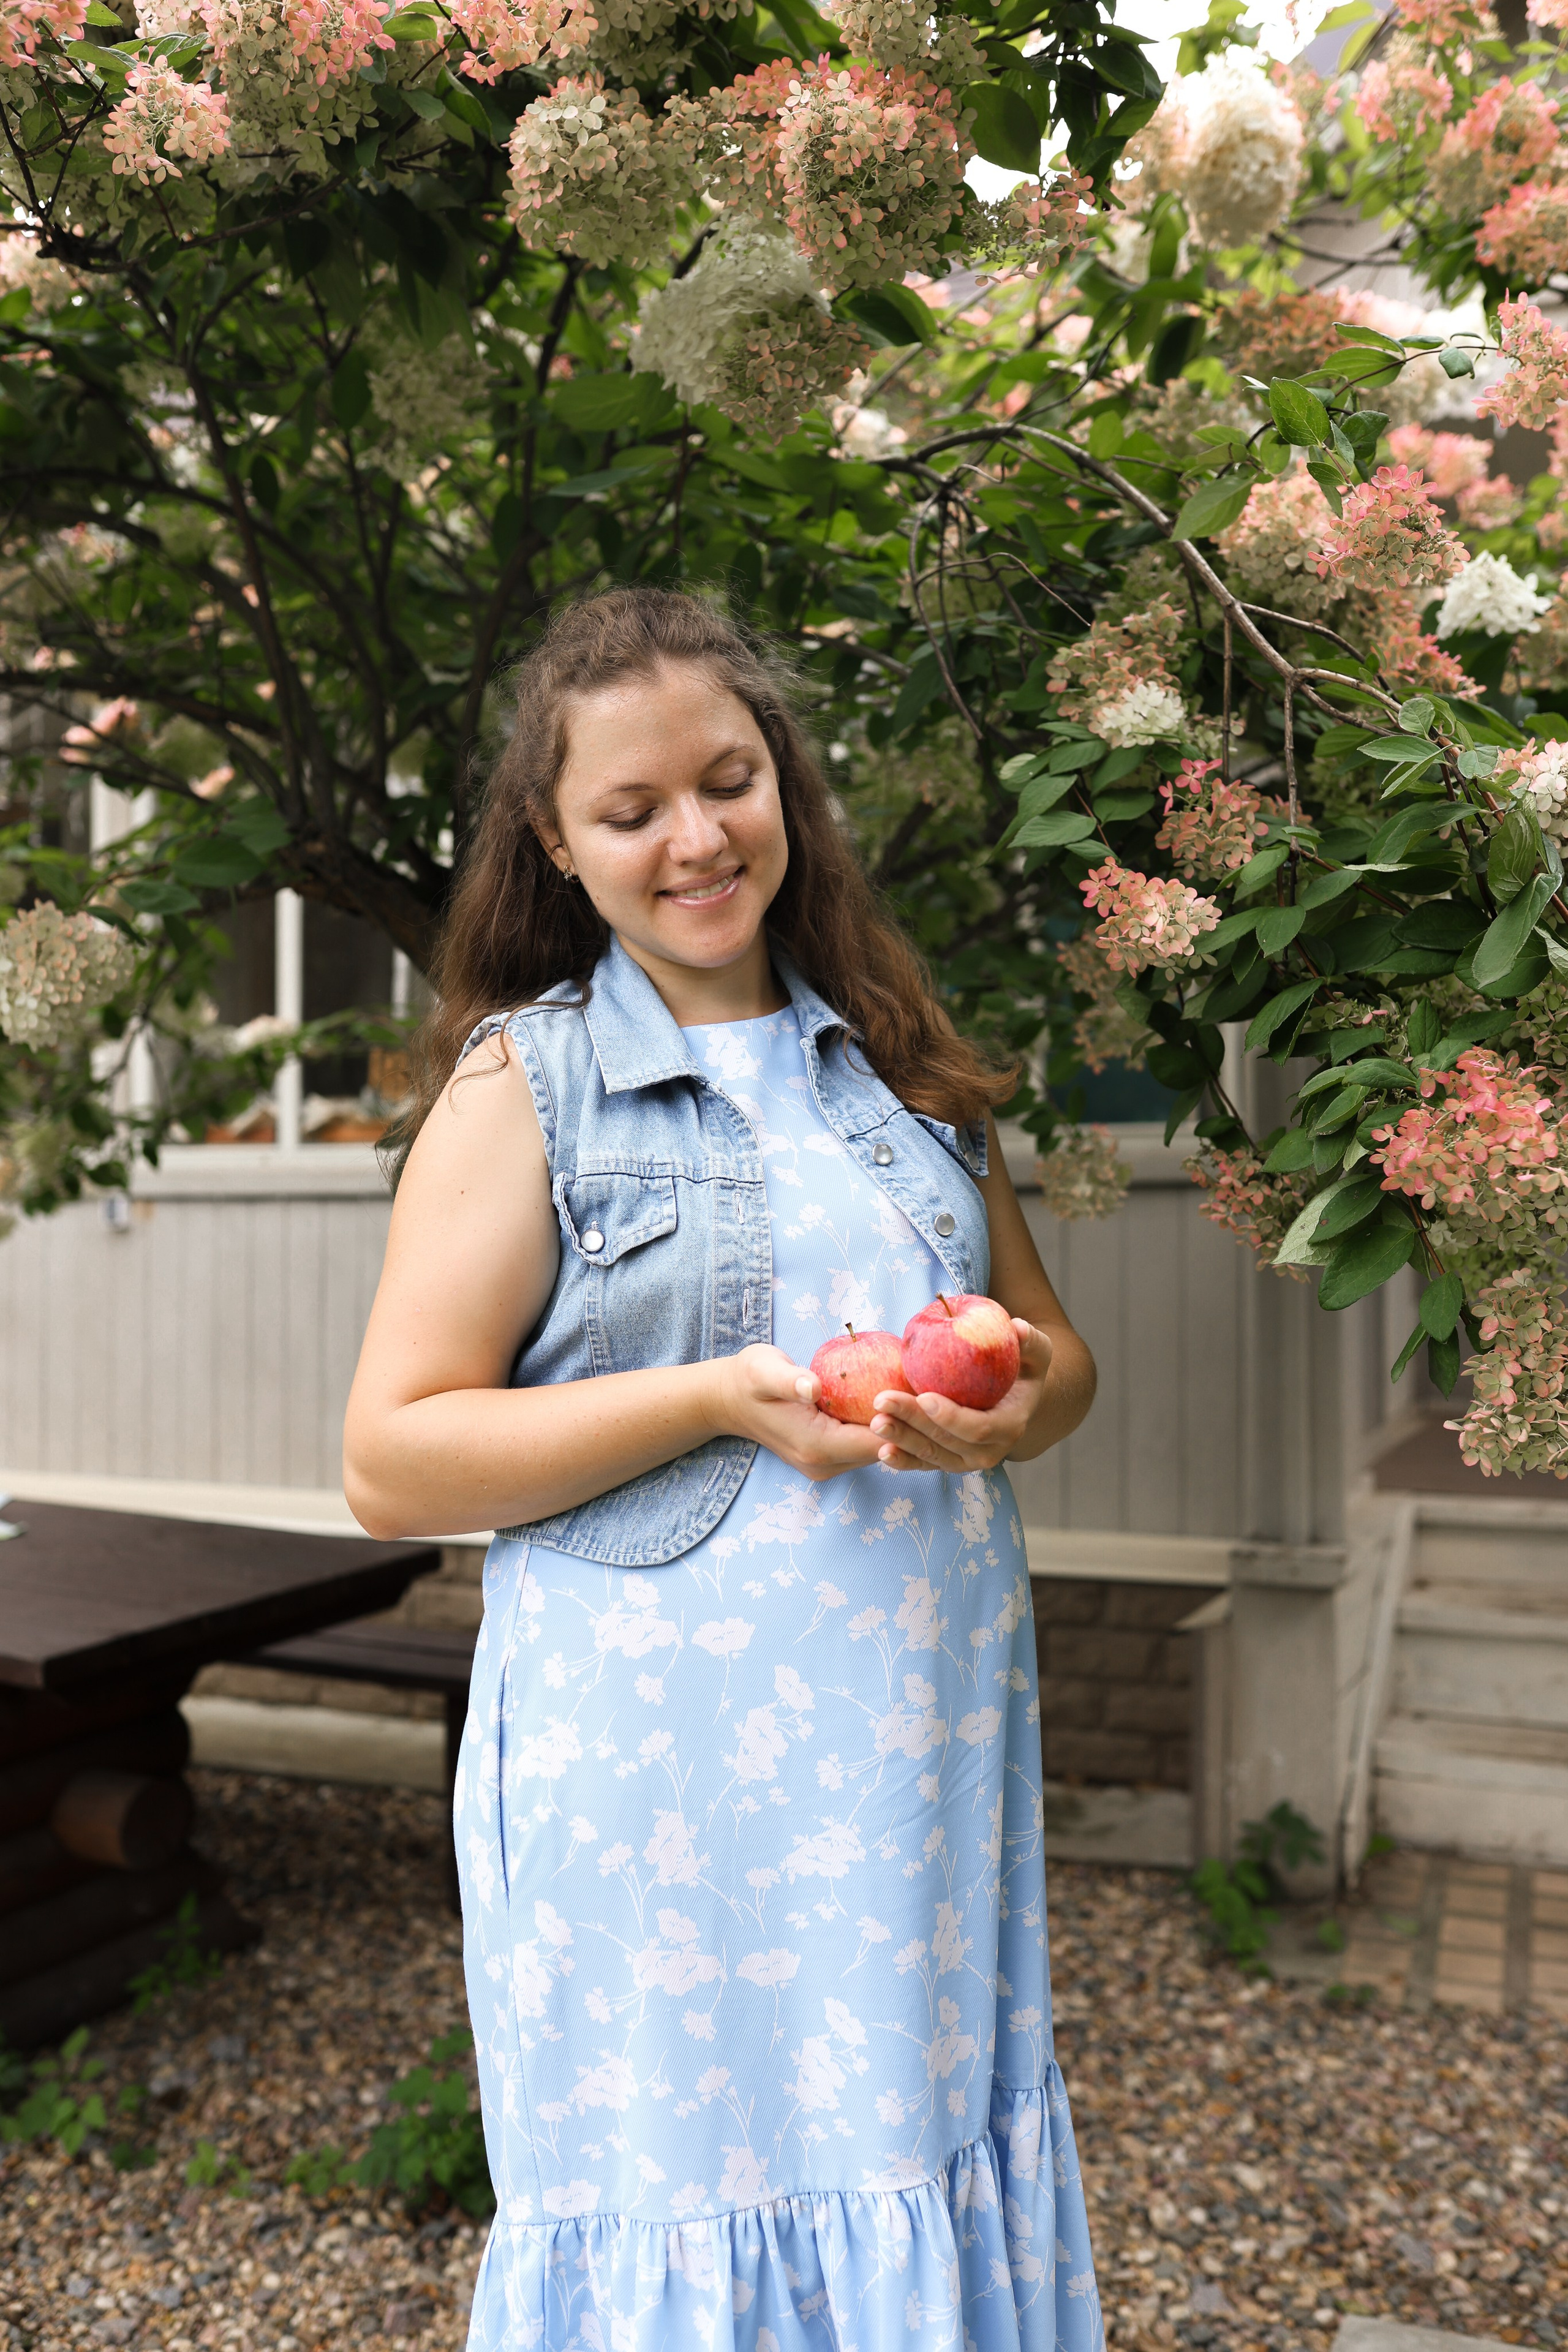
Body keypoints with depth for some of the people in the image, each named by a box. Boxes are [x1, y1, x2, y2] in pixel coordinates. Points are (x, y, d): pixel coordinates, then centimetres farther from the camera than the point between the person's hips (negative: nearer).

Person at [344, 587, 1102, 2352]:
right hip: (662, 1784, -4)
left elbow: (1056, 1349, 17)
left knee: (926, 2177, 14)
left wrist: (1011, 1403, -7)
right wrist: (723, 1398, -18)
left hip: (927, 1753, 5)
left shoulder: (897, 1060, 11)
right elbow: (393, 1465, -9)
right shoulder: (521, 1084, -4)